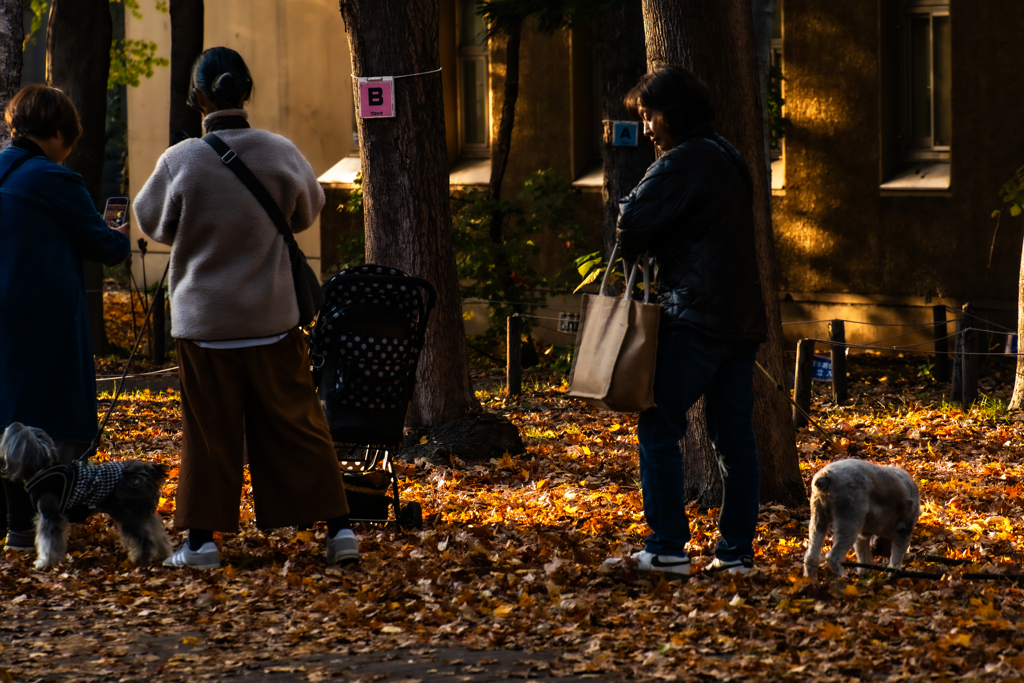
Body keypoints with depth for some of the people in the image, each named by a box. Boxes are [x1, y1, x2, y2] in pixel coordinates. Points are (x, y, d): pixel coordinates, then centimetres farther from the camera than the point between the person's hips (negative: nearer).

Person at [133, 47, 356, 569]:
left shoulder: (181, 161, -13)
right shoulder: (281, 154, -7)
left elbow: (152, 221, 4)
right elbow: (307, 211, 11)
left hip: (204, 317, -1)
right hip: (271, 315, 1)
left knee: (208, 432, 8)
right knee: (296, 424, 8)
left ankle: (201, 540, 11)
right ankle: (339, 528, 7)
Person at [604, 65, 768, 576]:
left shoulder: (683, 162, -10)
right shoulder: (728, 159, 19)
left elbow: (634, 223, -15)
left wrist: (628, 253, 6)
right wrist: (648, 250, 12)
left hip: (695, 318, -9)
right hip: (741, 318, 9)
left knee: (659, 428, -6)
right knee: (734, 434, 8)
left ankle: (668, 547, -10)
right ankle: (737, 549, 9)